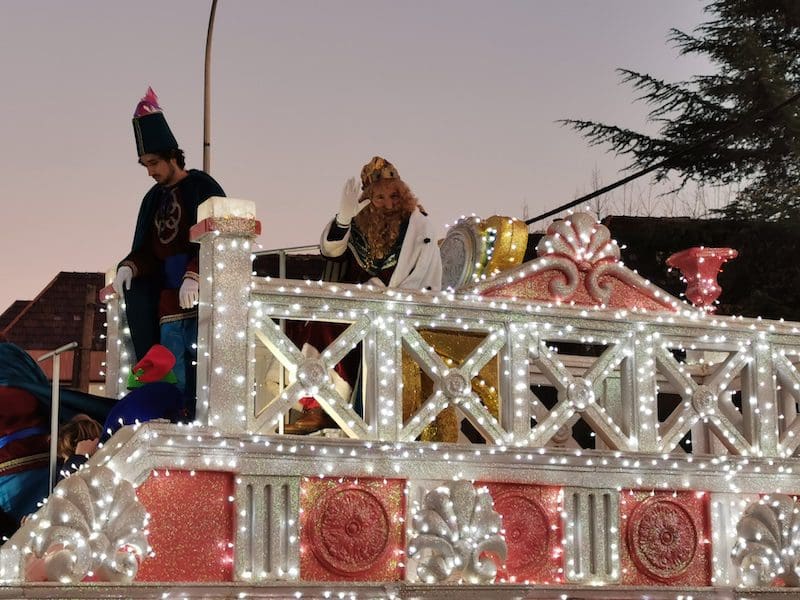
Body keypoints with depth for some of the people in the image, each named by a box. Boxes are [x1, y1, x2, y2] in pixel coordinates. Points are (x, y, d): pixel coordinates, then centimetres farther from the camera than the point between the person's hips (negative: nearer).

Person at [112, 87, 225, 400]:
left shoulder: (203, 188, -1)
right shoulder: (154, 198, 19)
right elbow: (147, 250, 17)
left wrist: (194, 276, -25)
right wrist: (130, 267, -4)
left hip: (202, 296, -6)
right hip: (168, 301, 7)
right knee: (173, 377, 3)